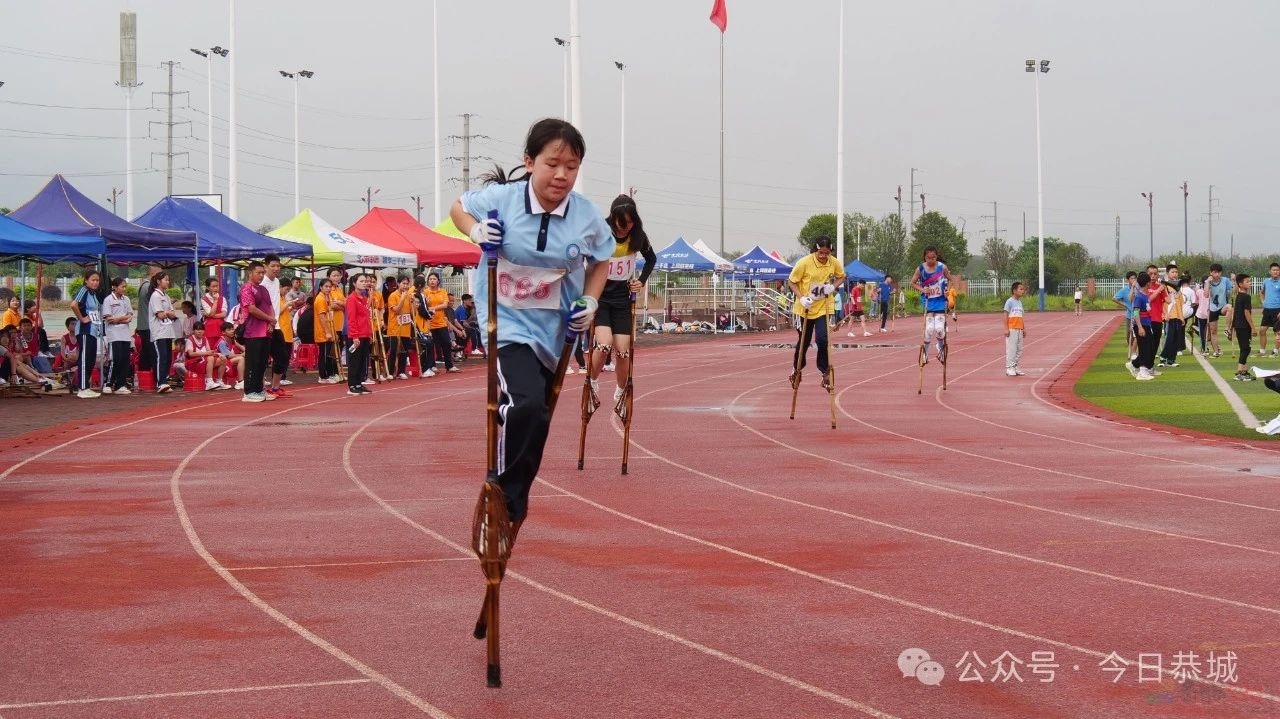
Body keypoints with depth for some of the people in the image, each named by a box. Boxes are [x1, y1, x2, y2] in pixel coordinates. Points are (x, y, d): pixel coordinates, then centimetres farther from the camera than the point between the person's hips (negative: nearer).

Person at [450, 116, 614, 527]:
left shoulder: (587, 217, -11)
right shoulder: (500, 198, -16)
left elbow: (601, 261, 9)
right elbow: (459, 208, 5)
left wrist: (590, 300, -7)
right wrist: (476, 231, -15)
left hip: (554, 328, 4)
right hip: (507, 322, -4)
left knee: (537, 419, 15)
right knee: (526, 404, -27)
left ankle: (513, 504, 37)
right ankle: (505, 501, -14)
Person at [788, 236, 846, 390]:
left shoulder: (834, 263, -9)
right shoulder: (804, 262, -18)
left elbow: (841, 277, 10)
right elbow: (791, 281, -9)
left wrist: (833, 286, -11)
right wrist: (801, 297, -22)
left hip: (823, 308, 1)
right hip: (806, 308, -1)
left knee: (822, 339, -14)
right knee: (804, 341, 11)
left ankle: (824, 372, 0)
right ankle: (797, 368, 36)